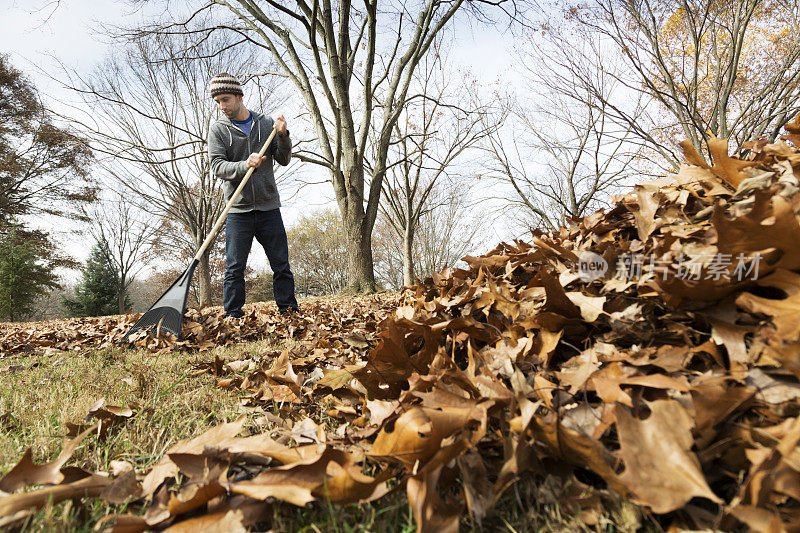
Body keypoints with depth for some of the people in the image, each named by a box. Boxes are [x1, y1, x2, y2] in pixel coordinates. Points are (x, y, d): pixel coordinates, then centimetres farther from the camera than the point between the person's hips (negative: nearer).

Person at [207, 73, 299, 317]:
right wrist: (245, 165, -23)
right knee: (234, 268, -1)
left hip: (268, 207, 2)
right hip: (238, 209, -1)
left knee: (281, 265, 3)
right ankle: (233, 315, 10)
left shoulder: (266, 124, 12)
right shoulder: (218, 129, 6)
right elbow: (217, 166, -6)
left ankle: (289, 310, 12)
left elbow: (283, 160, 10)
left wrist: (282, 135, -7)